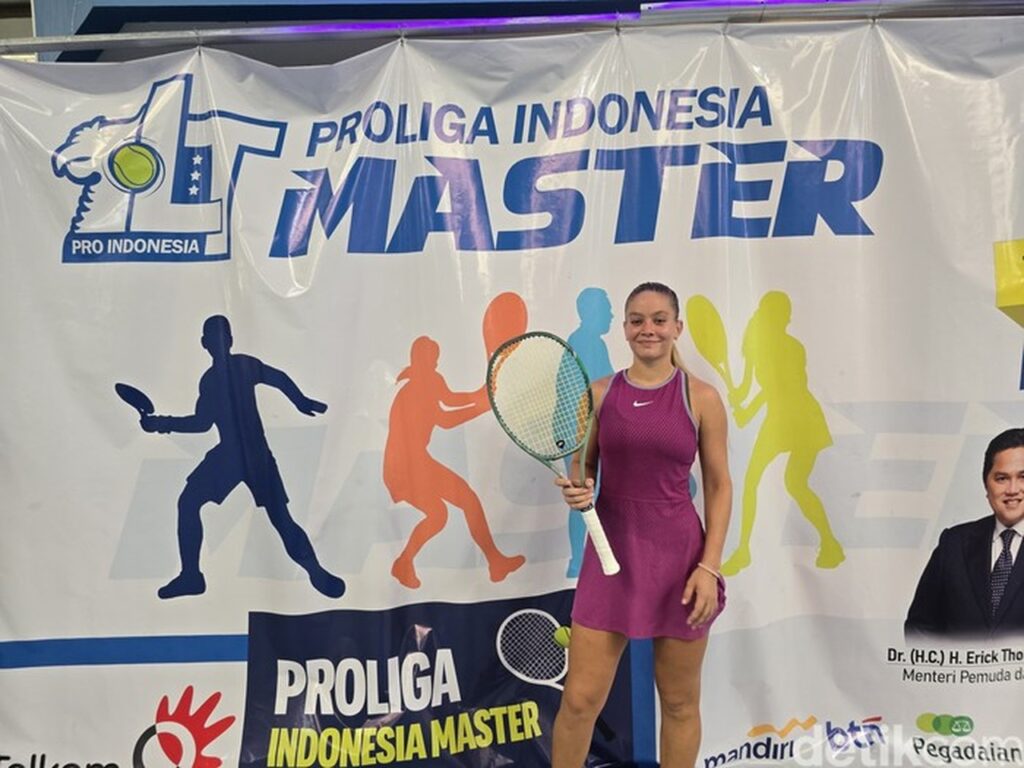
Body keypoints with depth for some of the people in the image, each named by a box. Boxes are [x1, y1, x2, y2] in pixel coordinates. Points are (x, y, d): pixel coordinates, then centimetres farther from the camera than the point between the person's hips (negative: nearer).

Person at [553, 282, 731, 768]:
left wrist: (709, 566, -7)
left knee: (680, 703, 10)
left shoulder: (701, 397, -1)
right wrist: (575, 491, -12)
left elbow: (719, 486, 1)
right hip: (612, 551, 1)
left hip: (679, 553, -1)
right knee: (579, 700, -1)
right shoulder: (599, 393, 4)